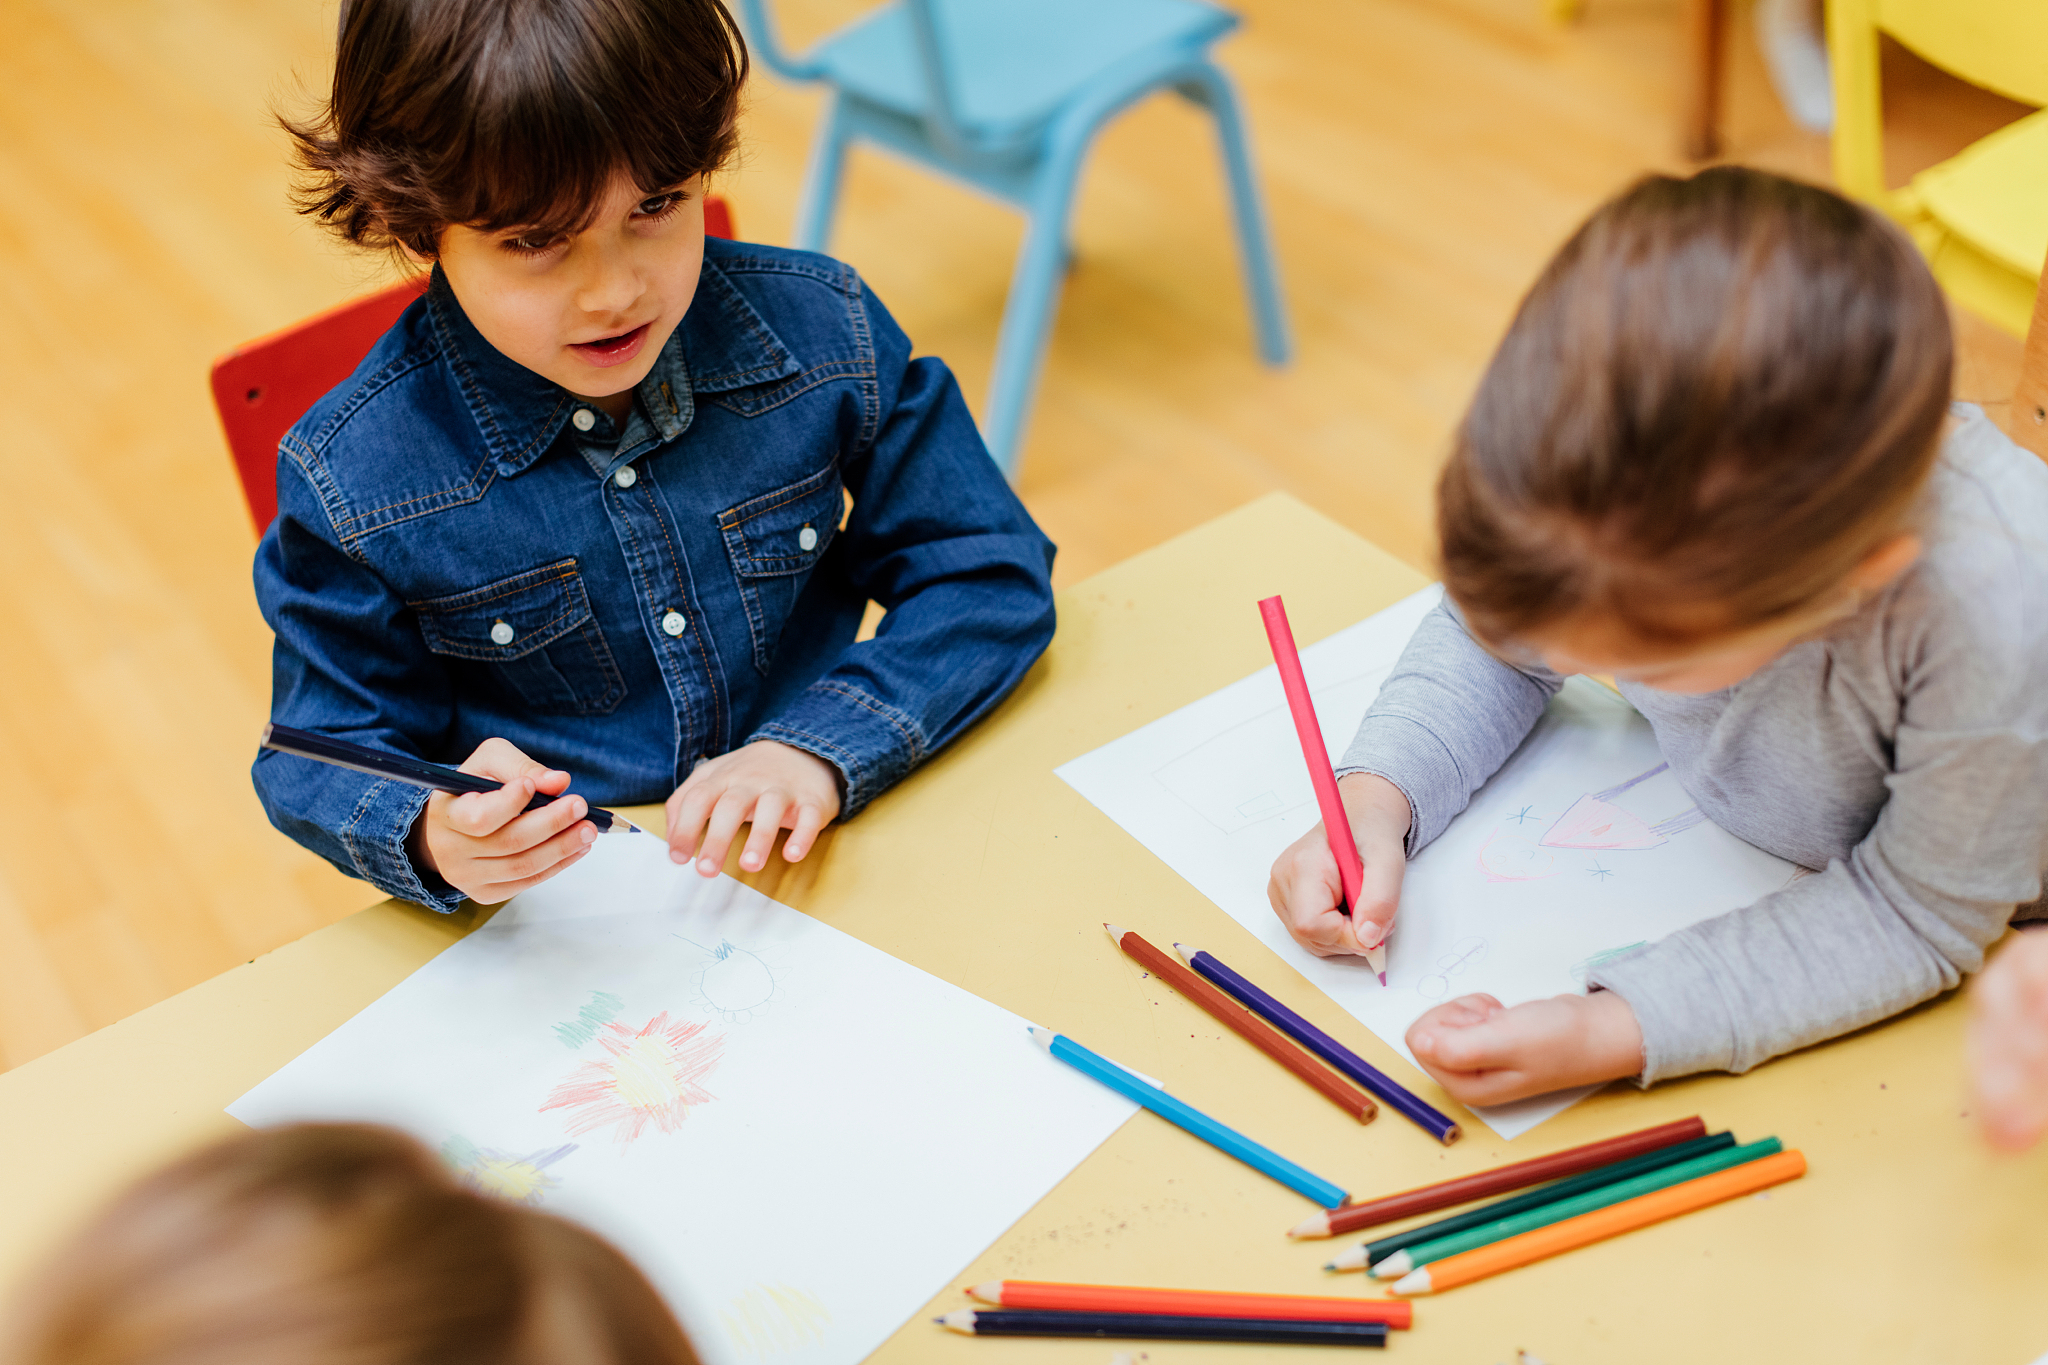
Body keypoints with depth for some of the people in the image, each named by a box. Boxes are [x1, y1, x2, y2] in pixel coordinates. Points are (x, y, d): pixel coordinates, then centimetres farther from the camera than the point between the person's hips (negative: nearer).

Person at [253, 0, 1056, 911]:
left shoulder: (821, 333, -9)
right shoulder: (352, 486, -14)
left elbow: (987, 572, -3)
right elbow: (326, 762, -4)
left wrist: (820, 747, -18)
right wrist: (434, 837, -29)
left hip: (815, 858, 1)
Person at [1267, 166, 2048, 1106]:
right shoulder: (1611, 472, -30)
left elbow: (1916, 914, -28)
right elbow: (1489, 640, -7)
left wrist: (1616, 1035, -38)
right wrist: (1376, 799, -25)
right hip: (1699, 835, 3)